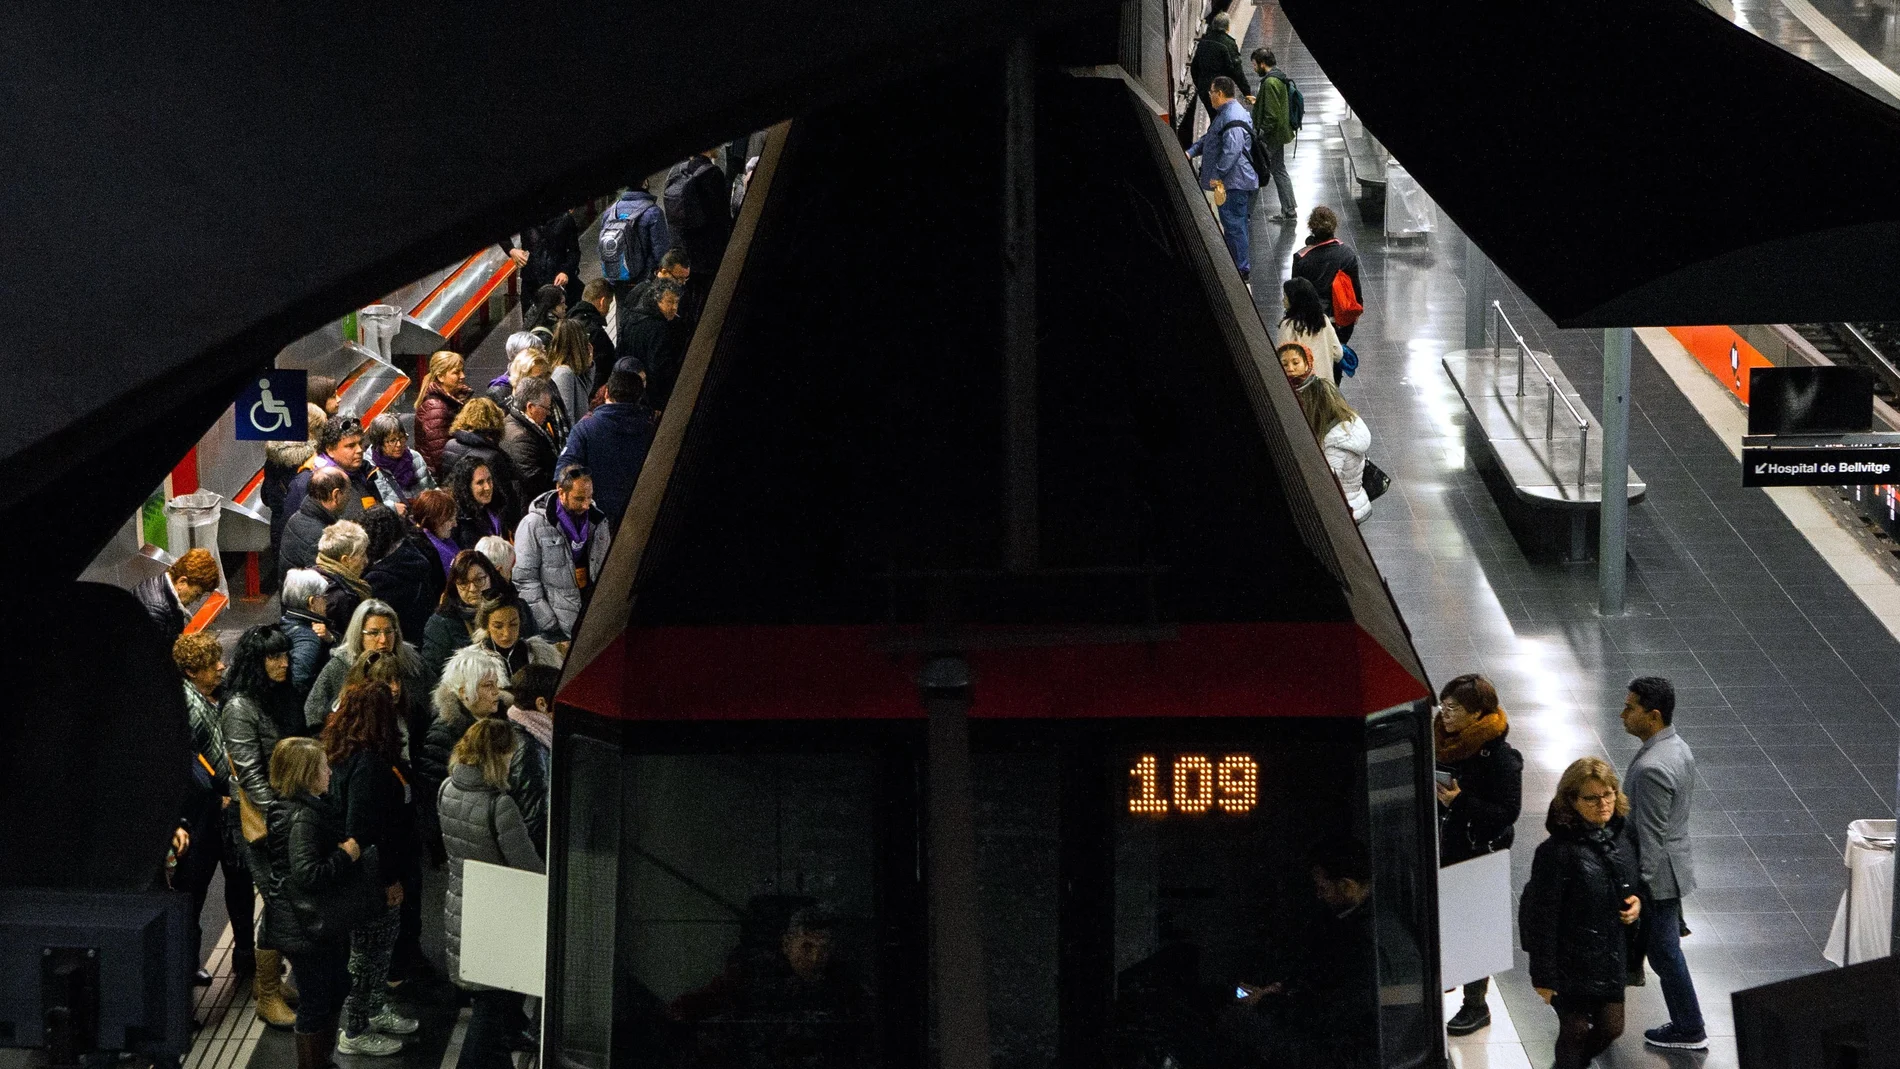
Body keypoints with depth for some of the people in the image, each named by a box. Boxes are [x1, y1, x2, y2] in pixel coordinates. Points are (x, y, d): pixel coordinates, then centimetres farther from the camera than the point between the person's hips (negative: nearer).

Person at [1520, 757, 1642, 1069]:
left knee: (1611, 1028, 15)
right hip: (1572, 959, -6)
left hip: (1612, 958, 6)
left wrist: (1638, 903, -6)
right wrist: (1544, 975, -15)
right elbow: (1543, 916, -17)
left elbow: (1637, 881, 19)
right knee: (1575, 1030, 5)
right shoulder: (1557, 851, -21)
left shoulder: (1624, 838, -1)